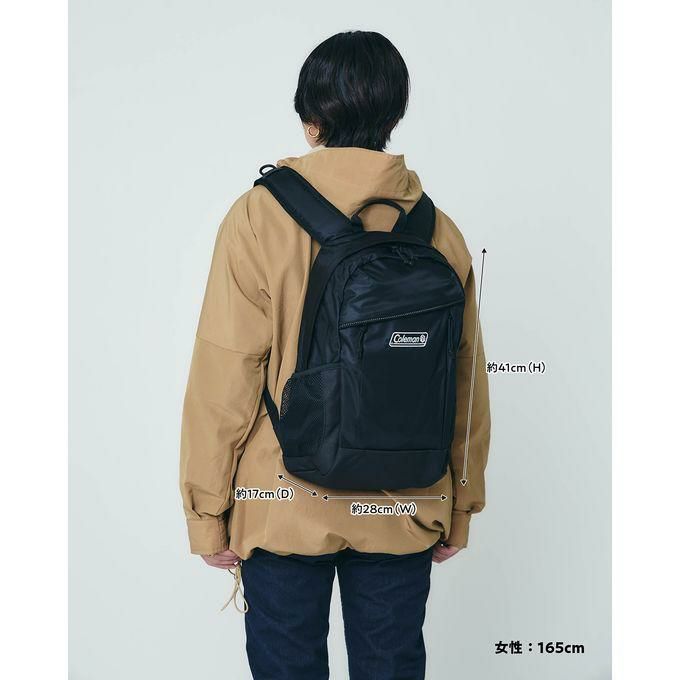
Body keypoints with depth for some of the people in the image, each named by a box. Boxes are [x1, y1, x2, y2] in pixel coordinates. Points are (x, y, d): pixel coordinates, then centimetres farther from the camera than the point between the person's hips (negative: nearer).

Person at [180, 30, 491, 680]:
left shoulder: (260, 217, -12)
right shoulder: (439, 231, -4)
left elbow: (225, 377, -12)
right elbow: (464, 385, 1)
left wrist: (207, 513, -2)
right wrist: (459, 511, 14)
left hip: (284, 507, -2)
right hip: (405, 513, 3)